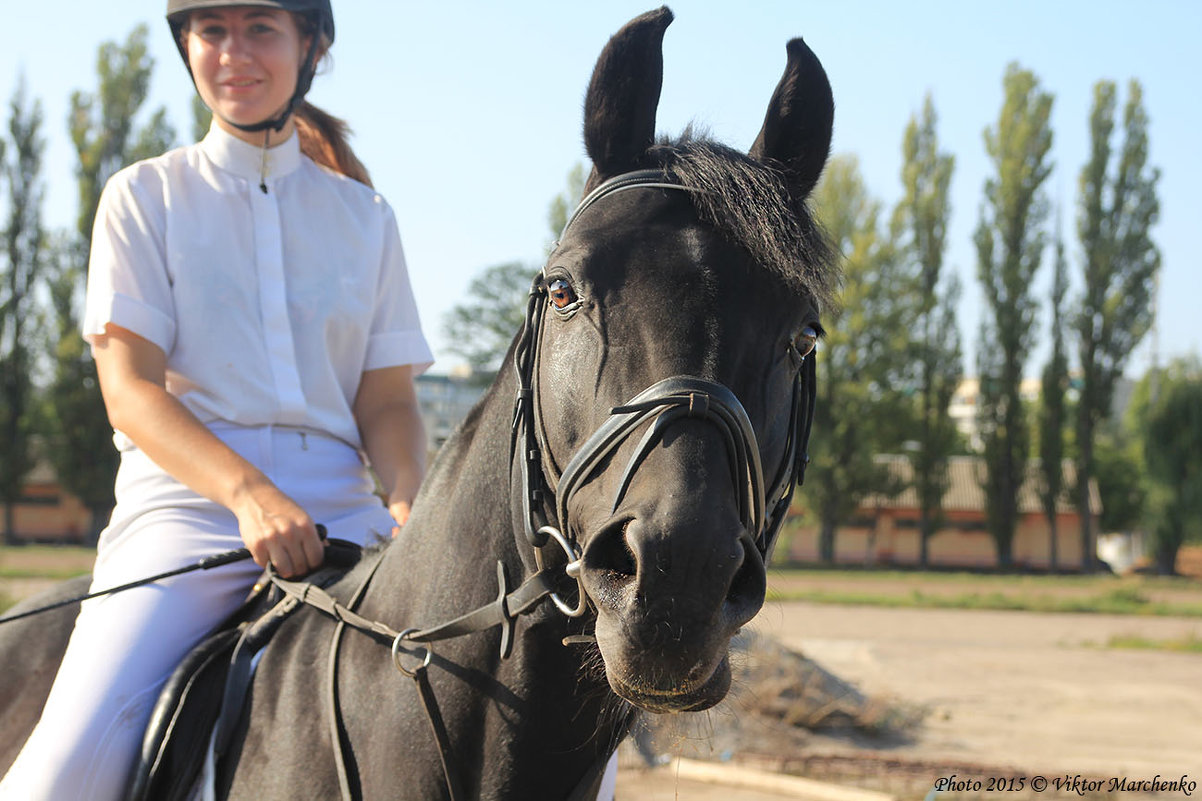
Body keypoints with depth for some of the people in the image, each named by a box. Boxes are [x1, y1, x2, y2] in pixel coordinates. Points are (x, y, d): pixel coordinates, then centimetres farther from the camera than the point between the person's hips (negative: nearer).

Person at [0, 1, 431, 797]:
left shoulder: (364, 214, 17)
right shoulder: (145, 196, 9)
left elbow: (387, 396, 13)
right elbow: (131, 390, -1)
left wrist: (410, 501, -10)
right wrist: (246, 492, -18)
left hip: (340, 506, 3)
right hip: (186, 496, -2)